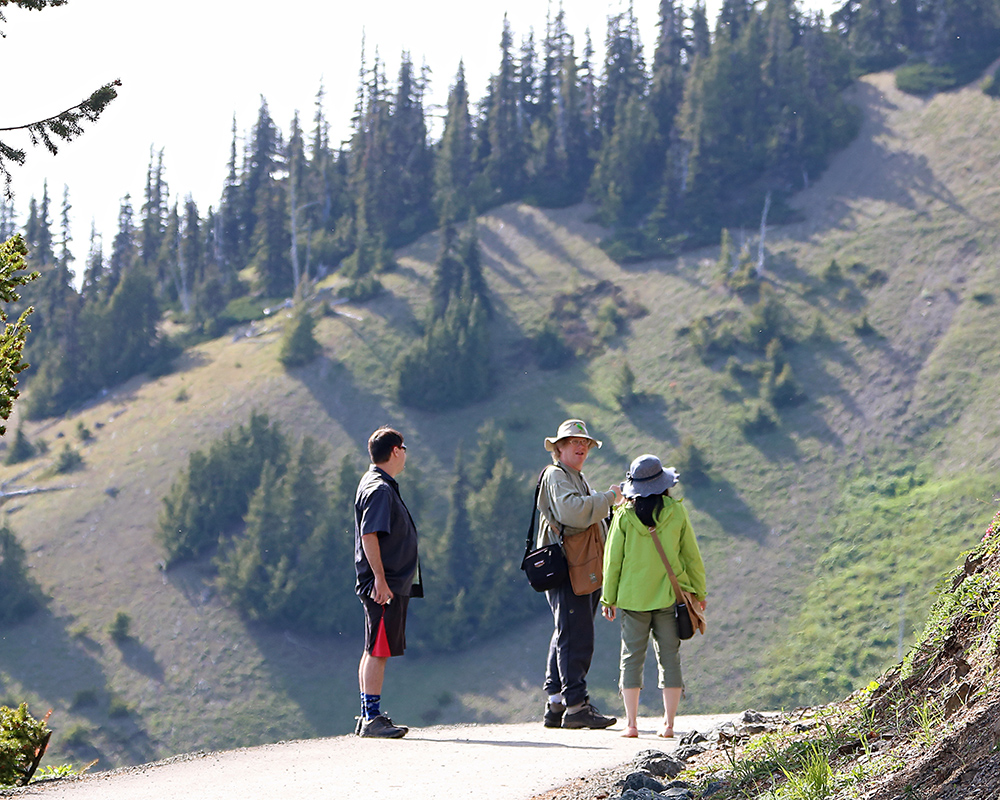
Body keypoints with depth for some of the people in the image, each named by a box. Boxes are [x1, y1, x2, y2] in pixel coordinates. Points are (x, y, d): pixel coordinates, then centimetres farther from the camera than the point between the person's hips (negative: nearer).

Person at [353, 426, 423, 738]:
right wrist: (380, 580, -25)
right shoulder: (379, 489, -14)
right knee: (378, 651, -10)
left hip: (388, 584, 11)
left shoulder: (376, 484, 19)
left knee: (374, 651, 13)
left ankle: (369, 718, 17)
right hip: (385, 584, -11)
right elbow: (369, 536, -22)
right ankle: (372, 719, -10)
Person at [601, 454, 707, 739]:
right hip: (669, 597, 1)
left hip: (633, 597, -1)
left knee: (632, 658, 4)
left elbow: (613, 559, 0)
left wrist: (608, 598, 9)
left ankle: (631, 724, 0)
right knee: (669, 658, 6)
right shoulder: (676, 512, -3)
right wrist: (699, 591, 16)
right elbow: (691, 555, 4)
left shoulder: (624, 515, -4)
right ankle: (668, 724, 4)